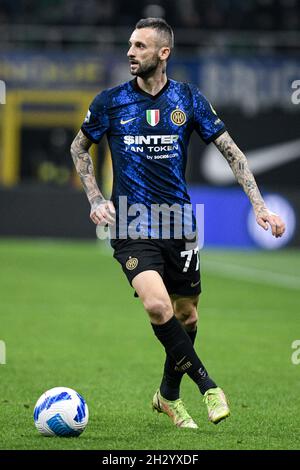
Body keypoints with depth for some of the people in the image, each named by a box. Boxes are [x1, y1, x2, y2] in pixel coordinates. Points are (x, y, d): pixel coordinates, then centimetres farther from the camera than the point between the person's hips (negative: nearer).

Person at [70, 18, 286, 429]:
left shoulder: (189, 99, 1)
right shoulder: (111, 102, -1)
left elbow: (231, 151, 4)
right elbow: (79, 147, 14)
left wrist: (260, 206, -4)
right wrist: (95, 199, 1)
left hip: (178, 222, 2)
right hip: (131, 225, -2)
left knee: (186, 317, 9)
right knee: (158, 305, -24)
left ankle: (169, 396, 33)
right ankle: (208, 386, -10)